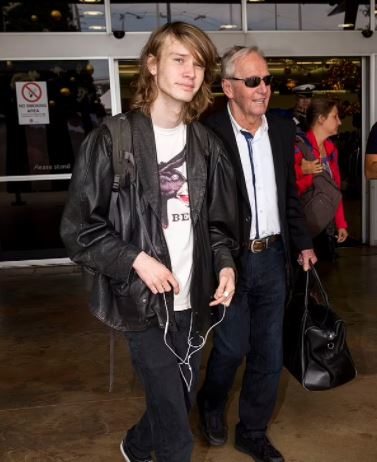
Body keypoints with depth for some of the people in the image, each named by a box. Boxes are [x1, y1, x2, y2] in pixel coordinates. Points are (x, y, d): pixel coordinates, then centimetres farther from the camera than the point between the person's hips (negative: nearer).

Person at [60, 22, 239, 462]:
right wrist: (136, 259, -16)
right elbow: (78, 227, -7)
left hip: (193, 300, 6)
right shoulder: (113, 140, -9)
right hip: (144, 301, -5)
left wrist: (225, 263, -3)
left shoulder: (206, 145, 7)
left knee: (179, 402, 22)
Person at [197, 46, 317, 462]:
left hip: (273, 257, 6)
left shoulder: (283, 130, 5)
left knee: (269, 353, 13)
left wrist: (303, 243, 11)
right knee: (232, 347, 6)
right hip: (229, 260, -5)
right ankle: (211, 404, 40)